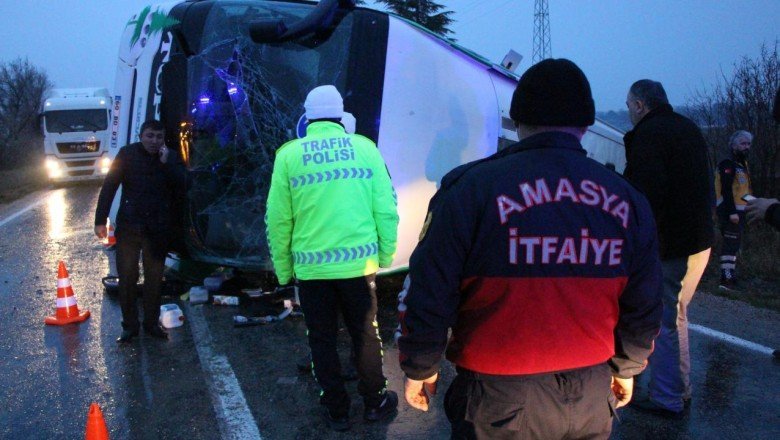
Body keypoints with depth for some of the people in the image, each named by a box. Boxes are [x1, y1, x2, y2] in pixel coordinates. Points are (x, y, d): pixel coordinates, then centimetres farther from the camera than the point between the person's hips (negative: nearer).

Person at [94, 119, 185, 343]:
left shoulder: (171, 158, 2)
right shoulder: (127, 154, -2)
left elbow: (181, 186, -9)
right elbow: (109, 187, -5)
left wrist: (166, 163, -20)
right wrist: (100, 220, -9)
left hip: (158, 230, 1)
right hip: (128, 226, -1)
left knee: (154, 279, 10)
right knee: (127, 278, 4)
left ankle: (151, 323, 23)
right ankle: (129, 325, 17)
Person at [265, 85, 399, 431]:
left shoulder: (289, 154, -2)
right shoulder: (364, 147, -1)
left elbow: (278, 219, -3)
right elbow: (386, 208, -2)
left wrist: (282, 267, 8)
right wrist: (386, 254, 9)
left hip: (311, 267, 0)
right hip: (359, 262, 1)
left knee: (322, 341, 15)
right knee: (365, 334, 17)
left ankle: (336, 411, 27)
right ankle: (375, 402, 32)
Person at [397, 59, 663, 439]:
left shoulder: (471, 187, -16)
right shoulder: (628, 201, -1)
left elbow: (428, 296, -14)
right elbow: (643, 309, 6)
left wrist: (419, 370, 2)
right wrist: (626, 368, 24)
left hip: (499, 401, -4)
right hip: (592, 397, 4)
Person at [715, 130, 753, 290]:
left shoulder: (742, 164, 18)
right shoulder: (728, 164, -13)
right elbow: (726, 190, -21)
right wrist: (731, 212, -26)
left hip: (739, 211, 10)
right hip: (730, 212, -10)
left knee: (734, 244, 16)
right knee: (730, 244, -13)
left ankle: (731, 275, 25)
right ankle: (727, 280, -13)